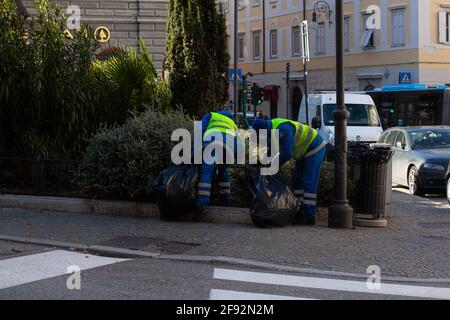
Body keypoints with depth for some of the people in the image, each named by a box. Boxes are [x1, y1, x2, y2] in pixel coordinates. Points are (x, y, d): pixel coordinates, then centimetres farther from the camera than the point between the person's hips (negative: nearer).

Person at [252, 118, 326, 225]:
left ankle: (309, 216, -13)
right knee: (297, 181, 9)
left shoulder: (283, 129, -30)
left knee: (308, 183, -13)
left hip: (315, 148, -10)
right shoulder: (272, 129, 1)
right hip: (305, 151, 10)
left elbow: (286, 153, -31)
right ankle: (301, 212, 11)